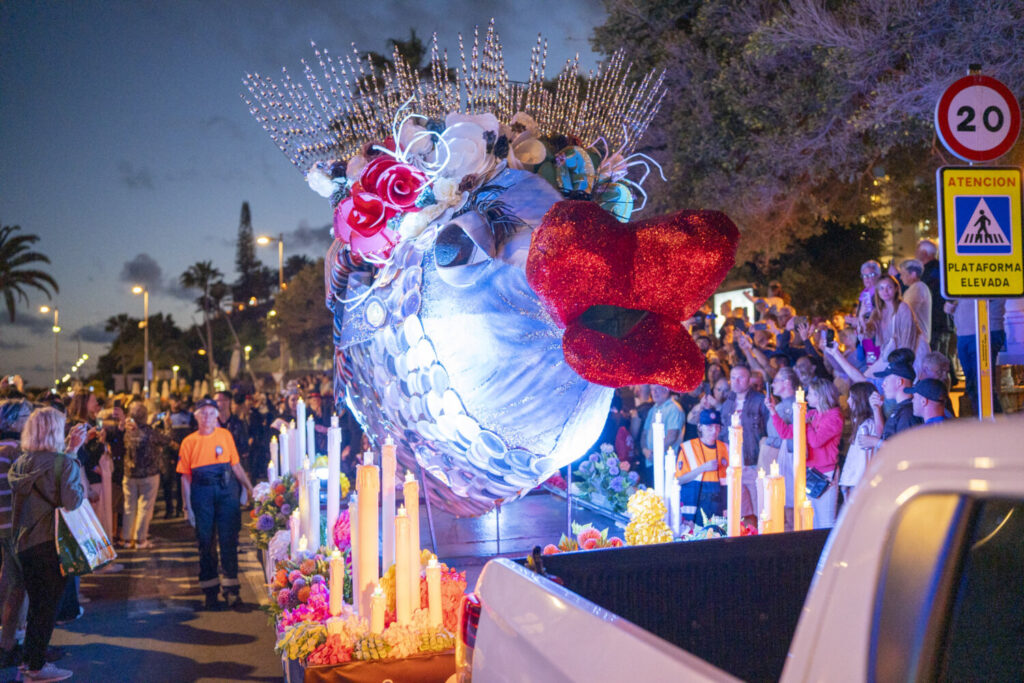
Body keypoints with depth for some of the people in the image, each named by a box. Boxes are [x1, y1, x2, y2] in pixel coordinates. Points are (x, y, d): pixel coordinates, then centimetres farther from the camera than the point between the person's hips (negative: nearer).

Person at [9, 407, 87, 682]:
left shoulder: (21, 462, 4)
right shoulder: (66, 463, -15)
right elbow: (72, 501, -22)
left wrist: (70, 449, 12)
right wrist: (82, 488, -3)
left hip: (25, 543, 6)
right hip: (52, 543, -6)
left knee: (36, 603, 20)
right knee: (48, 605, 5)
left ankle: (30, 659, 29)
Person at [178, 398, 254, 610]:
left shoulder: (225, 435, 6)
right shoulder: (189, 442, 4)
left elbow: (236, 465, 11)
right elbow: (185, 477, 5)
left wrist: (249, 487, 6)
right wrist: (187, 506, 1)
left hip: (226, 491, 0)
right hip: (201, 493, 0)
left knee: (229, 539, -3)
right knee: (205, 542, 5)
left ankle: (231, 588, 1)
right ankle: (210, 590, 14)